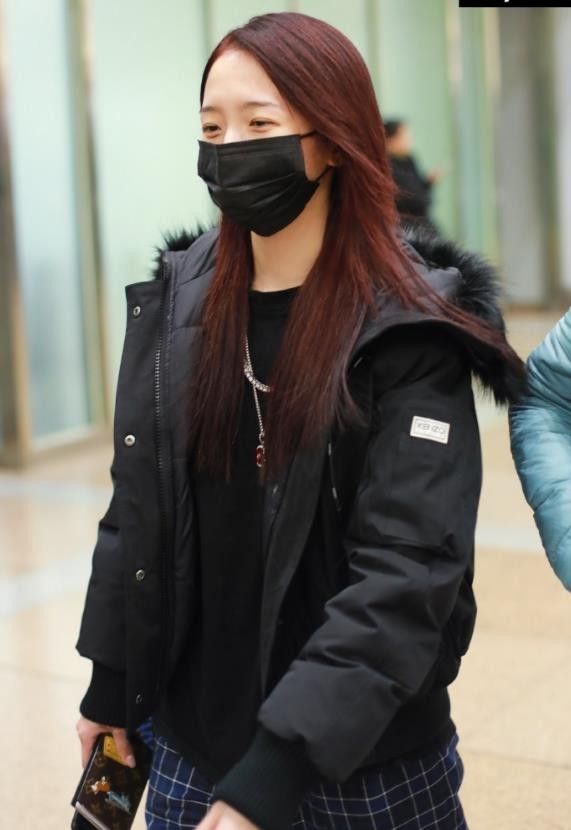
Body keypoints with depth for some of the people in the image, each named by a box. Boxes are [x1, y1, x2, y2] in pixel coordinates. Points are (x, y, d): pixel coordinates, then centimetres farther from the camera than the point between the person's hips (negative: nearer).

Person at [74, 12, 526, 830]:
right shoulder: (175, 301, 0)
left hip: (369, 761, -4)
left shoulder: (410, 328, -15)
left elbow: (406, 571, -21)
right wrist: (113, 689, 10)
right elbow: (139, 512, 7)